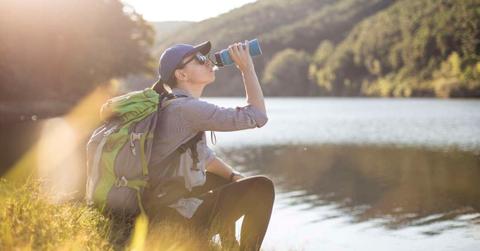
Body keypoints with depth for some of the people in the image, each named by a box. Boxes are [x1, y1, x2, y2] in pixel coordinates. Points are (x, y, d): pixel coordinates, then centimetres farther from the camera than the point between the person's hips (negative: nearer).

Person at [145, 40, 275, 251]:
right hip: (177, 216, -10)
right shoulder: (186, 108, -20)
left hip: (163, 204, 10)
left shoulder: (177, 105, 12)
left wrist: (235, 177, 6)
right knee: (262, 187, -11)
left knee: (225, 179, 31)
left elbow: (204, 155, 21)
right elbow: (256, 116, -20)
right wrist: (247, 68, -11)